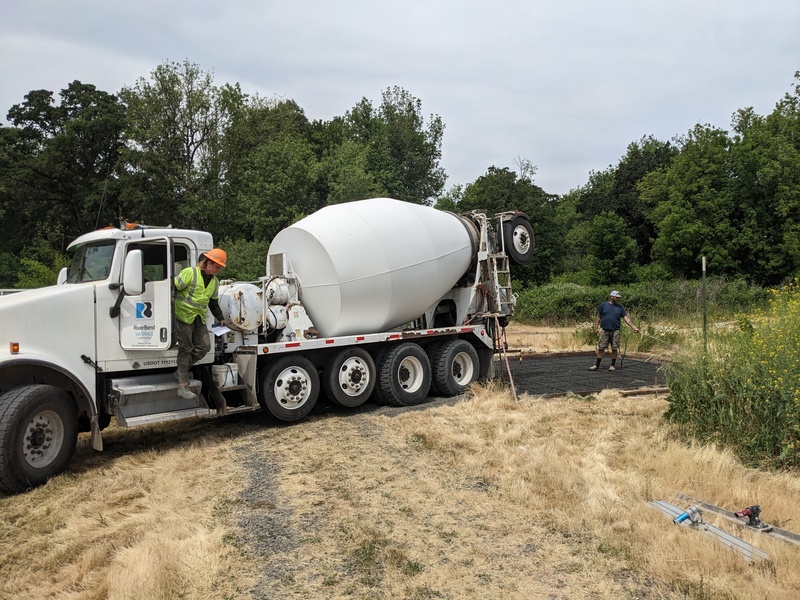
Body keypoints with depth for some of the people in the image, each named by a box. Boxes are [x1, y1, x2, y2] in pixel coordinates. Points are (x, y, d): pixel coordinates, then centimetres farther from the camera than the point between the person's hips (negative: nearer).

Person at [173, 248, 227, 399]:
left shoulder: (214, 281, 11)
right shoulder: (190, 273, -12)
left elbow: (213, 302, 22)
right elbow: (173, 287, -15)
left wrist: (220, 318, 22)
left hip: (199, 319, 7)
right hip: (183, 316, -7)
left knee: (205, 346, -1)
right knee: (185, 349, -3)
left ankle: (181, 370, 18)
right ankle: (183, 386, 3)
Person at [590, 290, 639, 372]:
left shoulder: (620, 307, 8)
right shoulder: (603, 305, 4)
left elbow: (626, 318, 4)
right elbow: (598, 317, 7)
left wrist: (634, 327, -5)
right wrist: (596, 328, 0)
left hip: (615, 331, 1)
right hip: (604, 330, -1)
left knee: (614, 349, 4)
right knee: (601, 348, 0)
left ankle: (613, 365, 15)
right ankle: (597, 365, 6)